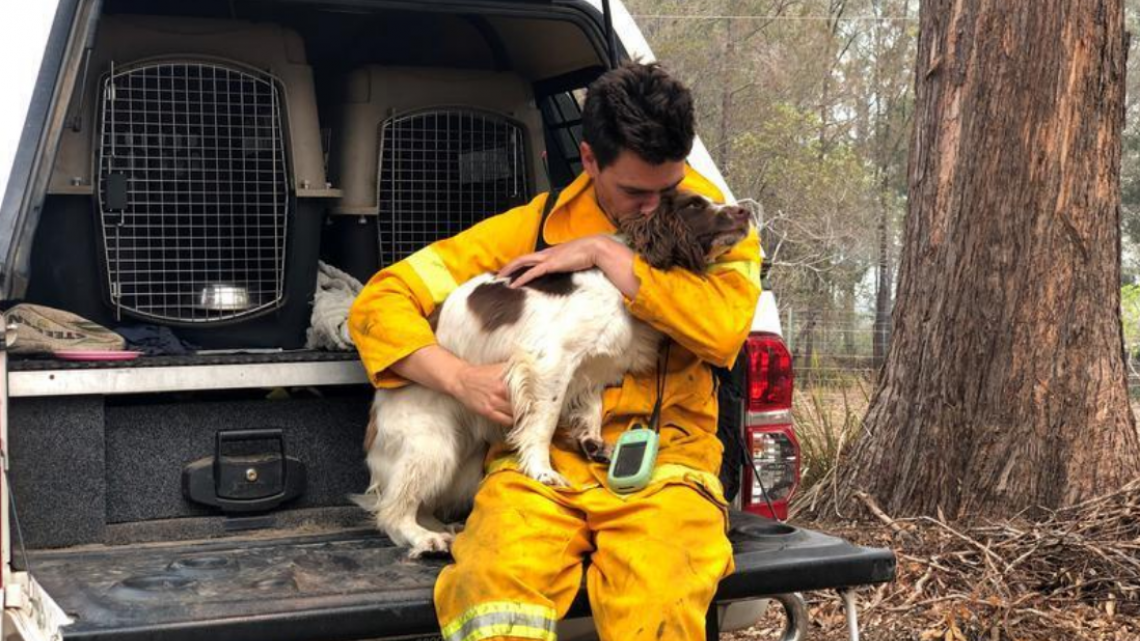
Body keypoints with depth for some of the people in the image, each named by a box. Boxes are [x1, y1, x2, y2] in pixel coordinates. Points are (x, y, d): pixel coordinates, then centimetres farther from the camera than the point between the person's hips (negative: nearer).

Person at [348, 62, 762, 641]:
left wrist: (605, 253, -11)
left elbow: (726, 329, -14)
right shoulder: (531, 228, 7)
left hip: (663, 463, 0)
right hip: (545, 460, 0)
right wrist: (462, 377, -11)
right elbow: (379, 303, 5)